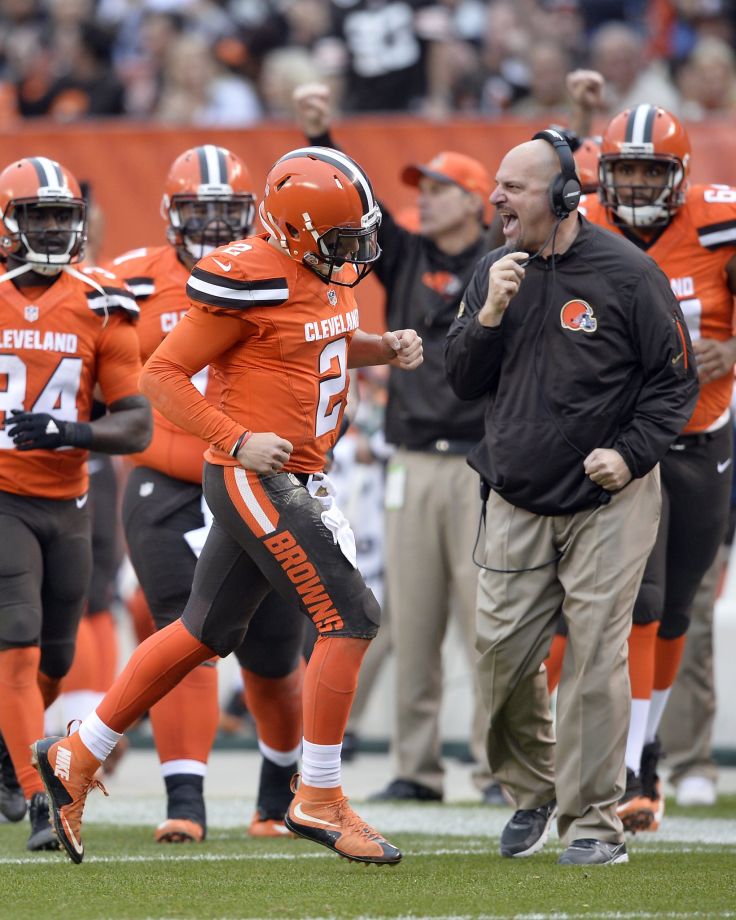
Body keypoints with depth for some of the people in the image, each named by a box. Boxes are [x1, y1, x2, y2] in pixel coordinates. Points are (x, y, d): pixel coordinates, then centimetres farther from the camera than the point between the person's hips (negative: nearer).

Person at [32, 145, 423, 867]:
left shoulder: (329, 274, 8)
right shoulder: (253, 281, -19)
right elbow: (162, 375, -15)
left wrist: (386, 347, 8)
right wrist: (237, 440, -21)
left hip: (290, 481, 9)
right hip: (253, 477, -9)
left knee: (205, 632, 16)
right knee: (349, 618, -12)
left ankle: (75, 758, 25)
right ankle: (318, 801, -5)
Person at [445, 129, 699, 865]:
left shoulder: (627, 273, -9)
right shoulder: (496, 272, 6)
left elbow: (675, 382, -3)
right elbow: (463, 382, 6)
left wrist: (630, 454, -15)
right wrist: (490, 313, -11)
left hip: (608, 502, -4)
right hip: (518, 504, 5)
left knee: (595, 659, -6)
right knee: (501, 652, 1)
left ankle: (593, 823, 1)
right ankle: (530, 796, 22)